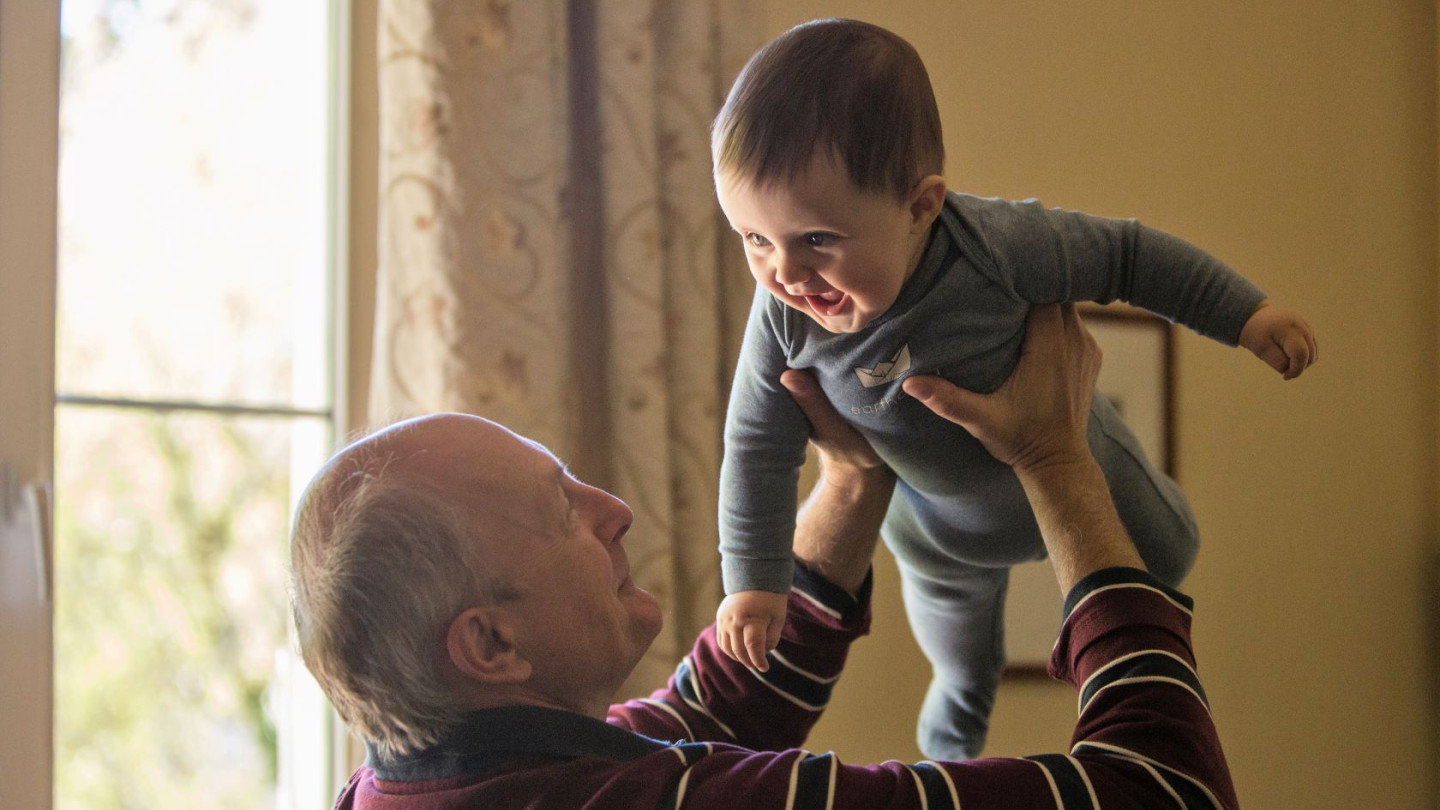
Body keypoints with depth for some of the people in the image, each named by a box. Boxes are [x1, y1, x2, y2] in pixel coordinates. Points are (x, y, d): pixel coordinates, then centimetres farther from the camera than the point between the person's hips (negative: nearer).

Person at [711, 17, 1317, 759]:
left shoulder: (998, 247, -44)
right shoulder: (784, 315, -35)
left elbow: (1125, 256, -27)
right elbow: (759, 446, -19)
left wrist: (1245, 315, -22)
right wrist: (754, 579, -15)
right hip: (933, 516, 3)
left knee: (1163, 558, 25)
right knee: (950, 606, 33)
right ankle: (963, 699, 69)